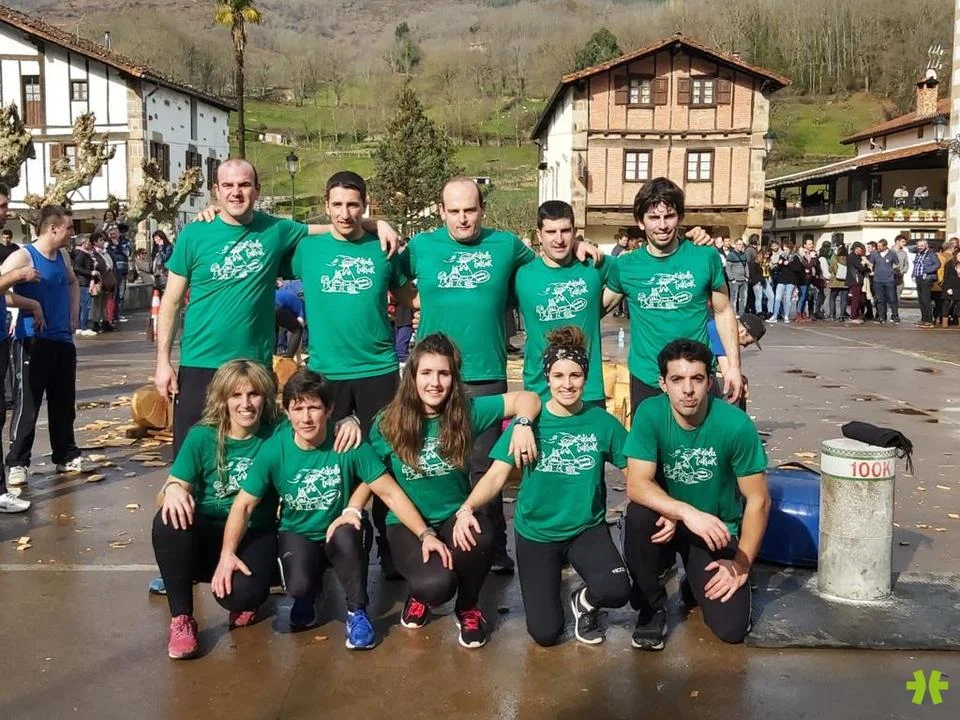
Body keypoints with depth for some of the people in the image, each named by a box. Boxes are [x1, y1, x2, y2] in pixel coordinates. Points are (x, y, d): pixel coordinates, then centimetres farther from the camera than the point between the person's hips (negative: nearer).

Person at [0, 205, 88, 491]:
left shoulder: (62, 256, 9)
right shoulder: (23, 256, -12)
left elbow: (73, 283, 29)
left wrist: (73, 316, 17)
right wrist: (31, 305, -19)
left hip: (63, 340, 7)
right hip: (33, 341, -7)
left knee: (64, 403, 13)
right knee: (27, 405, -4)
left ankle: (66, 456, 25)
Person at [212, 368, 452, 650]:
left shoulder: (349, 444, -20)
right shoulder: (273, 450, -16)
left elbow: (390, 492, -17)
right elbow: (244, 505, -9)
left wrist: (425, 533, -24)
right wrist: (227, 554, -20)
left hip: (342, 534, -1)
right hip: (298, 534, 1)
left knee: (345, 536, -36)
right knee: (298, 586, -28)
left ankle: (357, 612, -11)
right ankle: (308, 595, 13)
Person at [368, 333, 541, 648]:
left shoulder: (467, 412, -7)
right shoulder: (388, 424, -9)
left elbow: (526, 398, -6)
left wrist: (523, 425, -25)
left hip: (455, 517, 2)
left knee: (482, 537, -35)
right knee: (436, 584, -31)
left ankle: (467, 608, -1)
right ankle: (421, 594, 12)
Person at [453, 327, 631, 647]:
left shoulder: (602, 422, -6)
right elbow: (496, 474, -12)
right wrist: (467, 508, -32)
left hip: (587, 528, 0)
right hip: (536, 532, 0)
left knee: (617, 591, -29)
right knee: (545, 633, -3)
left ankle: (584, 600, 9)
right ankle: (550, 581, 31)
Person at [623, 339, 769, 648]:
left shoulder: (736, 424, -21)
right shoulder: (650, 414, -19)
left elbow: (758, 501, -13)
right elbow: (636, 485, -26)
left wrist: (741, 565, -15)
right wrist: (687, 512, -41)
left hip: (717, 530, 0)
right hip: (668, 520, 1)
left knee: (731, 628, -16)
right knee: (639, 513, -34)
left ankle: (696, 581, 21)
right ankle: (651, 607, -8)